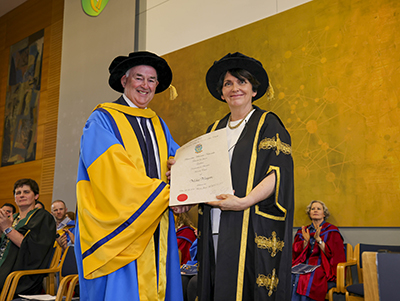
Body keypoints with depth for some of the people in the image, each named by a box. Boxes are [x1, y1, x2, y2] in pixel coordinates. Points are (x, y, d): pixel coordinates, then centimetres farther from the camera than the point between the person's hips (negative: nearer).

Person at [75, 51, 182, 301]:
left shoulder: (158, 124, 19)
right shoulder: (102, 120, -2)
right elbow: (113, 171, -14)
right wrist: (165, 193, -16)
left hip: (156, 222, 6)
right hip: (120, 225, -6)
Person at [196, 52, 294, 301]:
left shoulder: (267, 124, 1)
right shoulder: (215, 130, 18)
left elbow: (280, 172, -10)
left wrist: (244, 201, -22)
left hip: (251, 228, -5)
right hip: (215, 229, 5)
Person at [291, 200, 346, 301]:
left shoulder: (331, 231, 6)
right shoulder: (303, 231, 16)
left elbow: (332, 254, -6)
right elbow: (296, 253, 9)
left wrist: (318, 239, -15)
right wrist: (306, 241, -8)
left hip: (323, 268, -4)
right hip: (304, 265, 4)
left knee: (302, 278, -34)